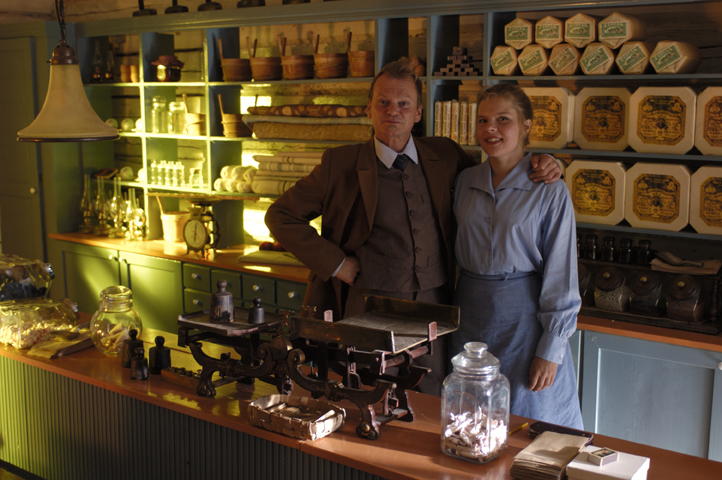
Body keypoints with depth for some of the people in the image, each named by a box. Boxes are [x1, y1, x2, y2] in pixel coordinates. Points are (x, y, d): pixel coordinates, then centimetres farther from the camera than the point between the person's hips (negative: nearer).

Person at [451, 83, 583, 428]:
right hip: (470, 318, 4)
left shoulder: (550, 192, -8)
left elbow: (561, 278, -8)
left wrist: (551, 350, -11)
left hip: (525, 320, -4)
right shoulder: (464, 182, 5)